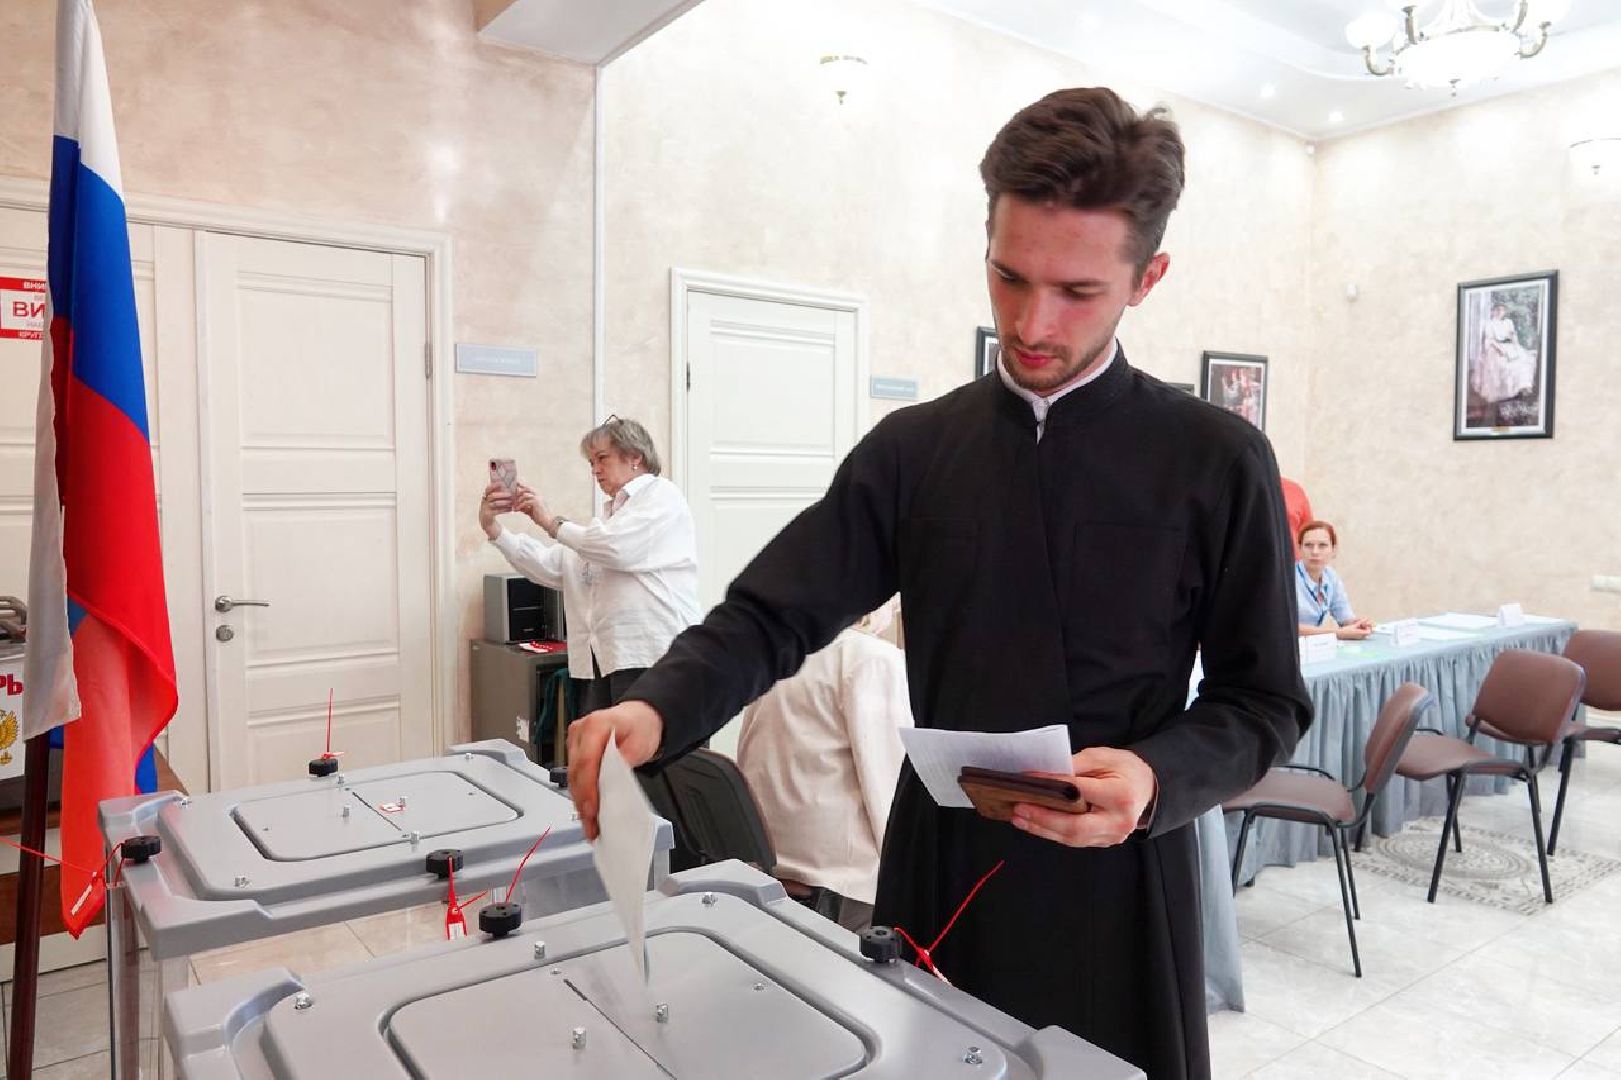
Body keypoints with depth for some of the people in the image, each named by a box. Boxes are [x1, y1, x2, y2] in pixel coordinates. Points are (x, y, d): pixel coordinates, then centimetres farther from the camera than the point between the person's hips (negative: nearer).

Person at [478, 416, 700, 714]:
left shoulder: (660, 494, 3)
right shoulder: (612, 514, 28)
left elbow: (618, 548, -14)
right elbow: (551, 566, 21)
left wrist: (552, 522, -3)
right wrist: (495, 531, 10)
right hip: (605, 660, 8)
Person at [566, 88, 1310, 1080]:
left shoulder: (1216, 461, -6)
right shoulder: (912, 450, 0)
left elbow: (1264, 699, -3)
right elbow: (773, 615, -4)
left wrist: (1158, 776, -22)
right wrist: (657, 710, -22)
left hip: (1115, 883, -2)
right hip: (939, 869, 2)